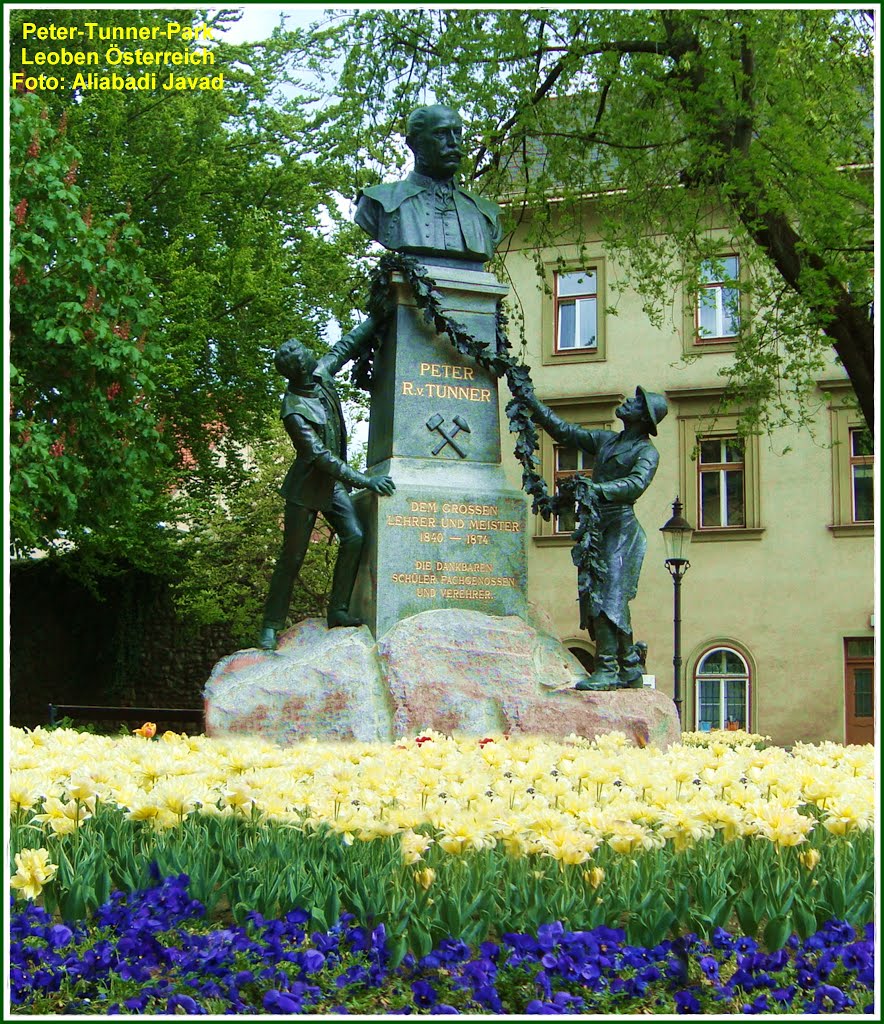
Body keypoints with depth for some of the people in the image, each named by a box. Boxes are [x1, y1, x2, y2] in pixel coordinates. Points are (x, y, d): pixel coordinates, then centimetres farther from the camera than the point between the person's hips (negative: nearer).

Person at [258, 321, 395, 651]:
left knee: (354, 537, -12)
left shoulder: (321, 374, -6)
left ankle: (337, 611, -5)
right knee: (291, 558, 0)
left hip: (334, 482, 7)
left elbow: (346, 347, 11)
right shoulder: (294, 411, -27)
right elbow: (322, 458, -29)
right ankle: (271, 626, 10)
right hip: (306, 487, -6)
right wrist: (365, 481, -30)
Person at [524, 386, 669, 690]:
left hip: (620, 528, -7)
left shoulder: (646, 451, -3)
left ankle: (607, 671, -18)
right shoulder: (606, 440, 19)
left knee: (609, 596, -16)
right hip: (596, 528, 7)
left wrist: (596, 489, -34)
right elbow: (566, 432, 25)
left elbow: (636, 484, -21)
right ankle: (630, 669, 11)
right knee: (601, 600, 5)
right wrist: (535, 406, 20)